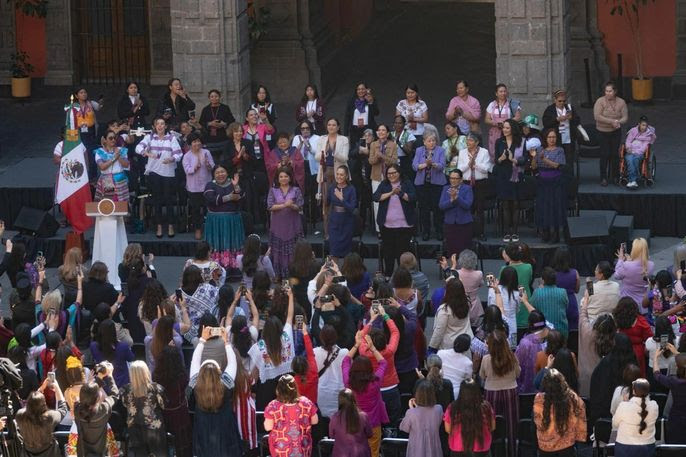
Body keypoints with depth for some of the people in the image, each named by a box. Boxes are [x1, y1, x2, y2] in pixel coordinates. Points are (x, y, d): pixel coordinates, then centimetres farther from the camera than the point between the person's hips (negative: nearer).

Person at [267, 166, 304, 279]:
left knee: (292, 251, -2)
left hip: (292, 225, -1)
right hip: (278, 225, 1)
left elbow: (299, 206, -2)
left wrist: (292, 206, -22)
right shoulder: (273, 191, 6)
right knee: (278, 251, 0)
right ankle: (278, 275, 5)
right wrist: (284, 205, -16)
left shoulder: (296, 190, 5)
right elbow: (270, 206, -5)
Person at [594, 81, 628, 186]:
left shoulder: (621, 102, -2)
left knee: (615, 154, 6)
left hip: (616, 131, 2)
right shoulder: (600, 101, -12)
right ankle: (603, 178, 5)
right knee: (605, 154, -3)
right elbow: (597, 116, -21)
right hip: (603, 131, -2)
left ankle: (614, 176, 19)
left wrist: (619, 122, -26)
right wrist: (612, 121, -25)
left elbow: (625, 117, -3)